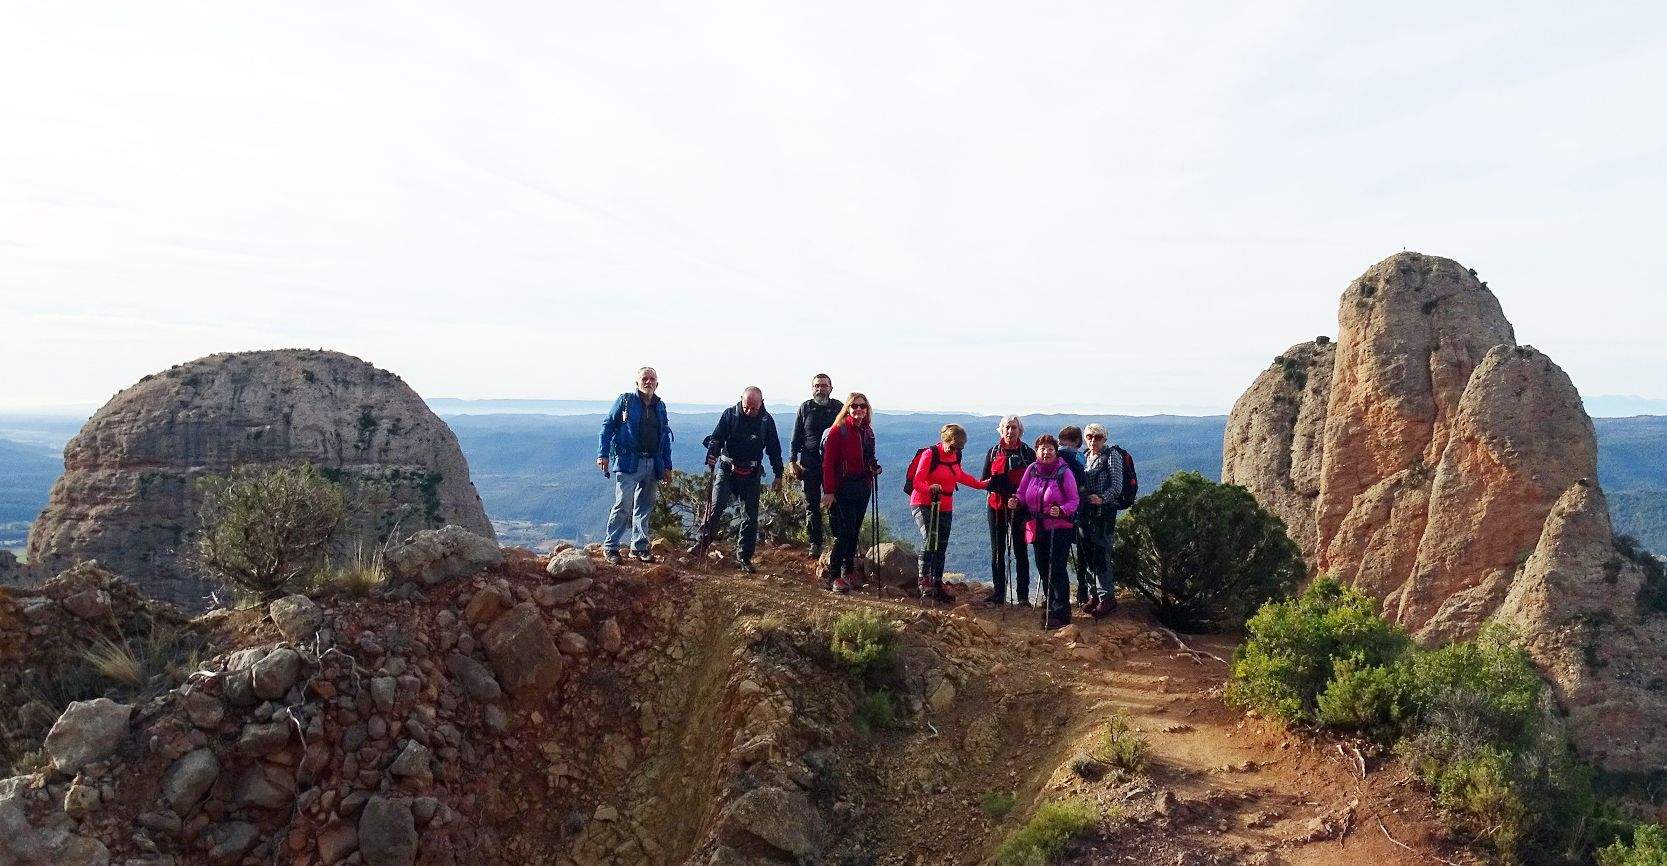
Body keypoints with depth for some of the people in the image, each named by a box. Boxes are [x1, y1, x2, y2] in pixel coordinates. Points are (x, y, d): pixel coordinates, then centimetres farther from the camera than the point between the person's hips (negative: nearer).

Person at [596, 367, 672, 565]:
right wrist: (603, 454, -11)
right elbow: (608, 426, -1)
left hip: (652, 464, 5)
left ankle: (640, 547, 19)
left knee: (645, 507, 10)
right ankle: (610, 547, 1)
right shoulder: (625, 401, 0)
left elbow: (665, 437, 19)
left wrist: (667, 466, 15)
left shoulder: (660, 406, 15)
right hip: (628, 462, -5)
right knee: (623, 505, -9)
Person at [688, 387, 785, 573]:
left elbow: (774, 449, 8)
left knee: (750, 517, 3)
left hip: (752, 474, 2)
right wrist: (712, 454, -28)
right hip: (728, 469, -2)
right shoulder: (730, 414, -5)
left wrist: (778, 474, 8)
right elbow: (716, 437, -7)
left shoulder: (767, 420, 0)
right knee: (716, 505, -19)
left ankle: (744, 557, 13)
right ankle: (703, 543, -7)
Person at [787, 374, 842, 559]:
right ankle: (815, 544, 11)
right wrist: (792, 461, 2)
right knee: (812, 505, 4)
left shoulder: (838, 407, 5)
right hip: (810, 463, 1)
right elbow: (796, 438, 10)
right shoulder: (805, 408, 7)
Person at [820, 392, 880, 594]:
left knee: (854, 531, 10)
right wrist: (829, 491, -17)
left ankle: (848, 571, 22)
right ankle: (833, 576, -4)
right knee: (844, 532, -11)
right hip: (843, 489, -6)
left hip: (862, 488, 6)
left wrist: (874, 468, 0)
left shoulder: (867, 431, 12)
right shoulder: (838, 431, -9)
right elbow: (828, 462, -12)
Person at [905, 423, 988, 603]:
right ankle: (924, 581, -24)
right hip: (924, 504, -7)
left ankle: (937, 585, 14)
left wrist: (981, 484, 24)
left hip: (945, 507, 7)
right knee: (930, 539, -25)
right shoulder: (930, 454, -14)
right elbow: (917, 482, -18)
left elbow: (960, 476, 26)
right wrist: (930, 488, -37)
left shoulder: (956, 455, 6)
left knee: (941, 546, 7)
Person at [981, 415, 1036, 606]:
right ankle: (998, 594, 12)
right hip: (997, 506, 2)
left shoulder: (1028, 453, 3)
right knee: (997, 551, 5)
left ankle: (1023, 596, 3)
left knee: (1020, 551, -1)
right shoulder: (993, 452, 9)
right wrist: (992, 482, -13)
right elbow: (983, 479, 10)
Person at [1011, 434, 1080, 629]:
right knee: (1043, 568, 12)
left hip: (1059, 529, -5)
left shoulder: (1064, 472, -9)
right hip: (1037, 528, 5)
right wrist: (1016, 501, -11)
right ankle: (1050, 604, 28)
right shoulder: (1032, 469, 4)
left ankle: (1060, 614, -4)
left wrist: (1061, 511, -26)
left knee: (1056, 569, -9)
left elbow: (1073, 501, -7)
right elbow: (1022, 493, 11)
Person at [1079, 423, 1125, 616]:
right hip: (1085, 511, 7)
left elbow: (1117, 485, -12)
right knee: (1087, 554, 7)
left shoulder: (1112, 455, -3)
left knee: (1101, 555, -10)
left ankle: (1108, 597, -5)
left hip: (1104, 511, -7)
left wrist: (1101, 498, -26)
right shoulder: (1085, 457, 17)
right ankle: (1096, 594, 16)